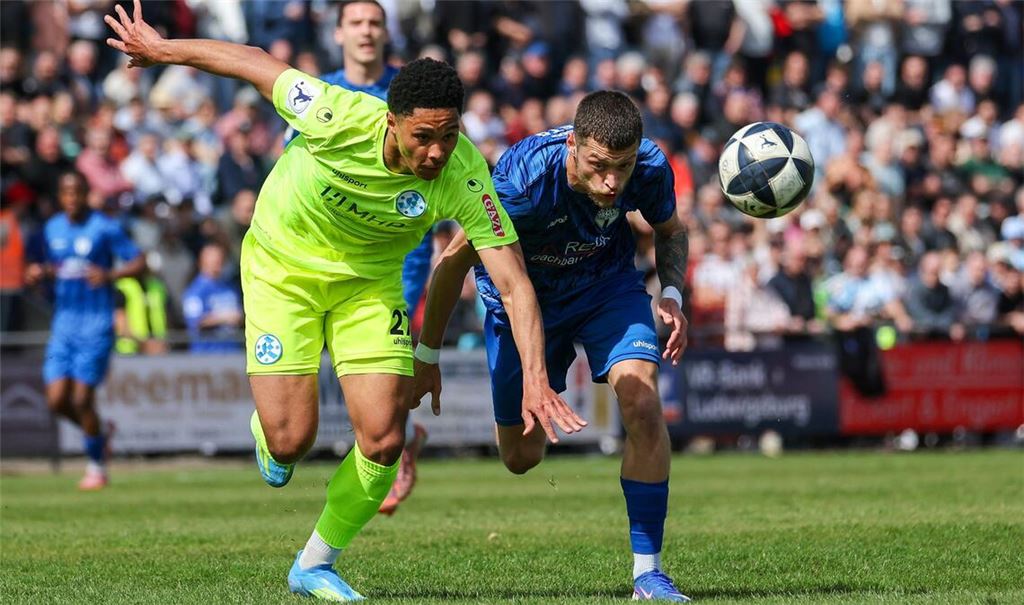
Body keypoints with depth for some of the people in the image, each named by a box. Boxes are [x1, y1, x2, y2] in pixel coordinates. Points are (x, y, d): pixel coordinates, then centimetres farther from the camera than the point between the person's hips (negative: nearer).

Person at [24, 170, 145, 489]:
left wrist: (110, 275, -25)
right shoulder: (52, 229, 11)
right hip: (63, 323, 5)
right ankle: (100, 433, 26)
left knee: (82, 400, -8)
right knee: (57, 400, -3)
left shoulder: (105, 228, -7)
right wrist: (38, 273, 1)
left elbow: (139, 263, -7)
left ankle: (97, 466, 11)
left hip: (96, 326, -5)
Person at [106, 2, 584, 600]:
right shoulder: (337, 118, -34)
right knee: (292, 440, -11)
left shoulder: (464, 177, -29)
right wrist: (161, 48, -4)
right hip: (283, 265, -2)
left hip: (370, 281, 2)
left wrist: (535, 377, -39)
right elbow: (256, 62, -17)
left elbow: (514, 282, -27)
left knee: (384, 440, -9)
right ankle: (266, 429, 30)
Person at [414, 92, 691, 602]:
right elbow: (455, 259, -21)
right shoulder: (523, 178, -37)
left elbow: (670, 230, 0)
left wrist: (672, 294, -19)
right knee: (521, 458, 9)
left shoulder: (650, 169, -27)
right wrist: (425, 357, -13)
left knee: (643, 402, -24)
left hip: (607, 283, 1)